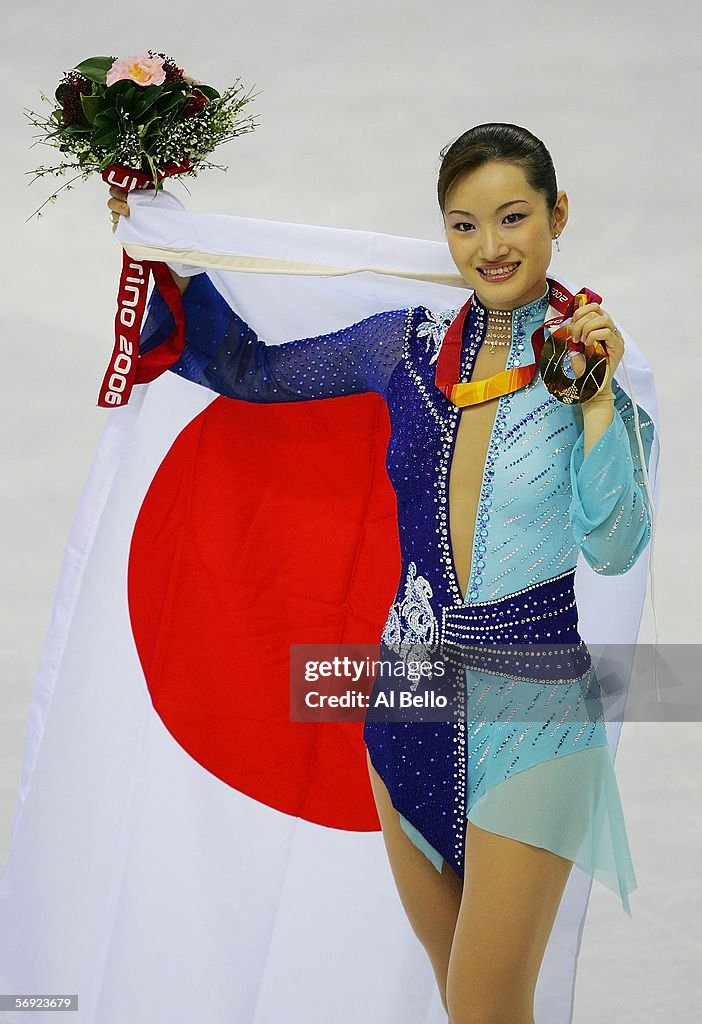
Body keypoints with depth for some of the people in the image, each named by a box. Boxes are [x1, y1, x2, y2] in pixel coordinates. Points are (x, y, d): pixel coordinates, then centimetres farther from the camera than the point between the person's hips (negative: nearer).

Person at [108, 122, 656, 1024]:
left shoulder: (601, 357, -6)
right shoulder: (411, 344, 4)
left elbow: (613, 549, -13)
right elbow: (248, 369, 15)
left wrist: (596, 397, -21)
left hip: (532, 707, -4)